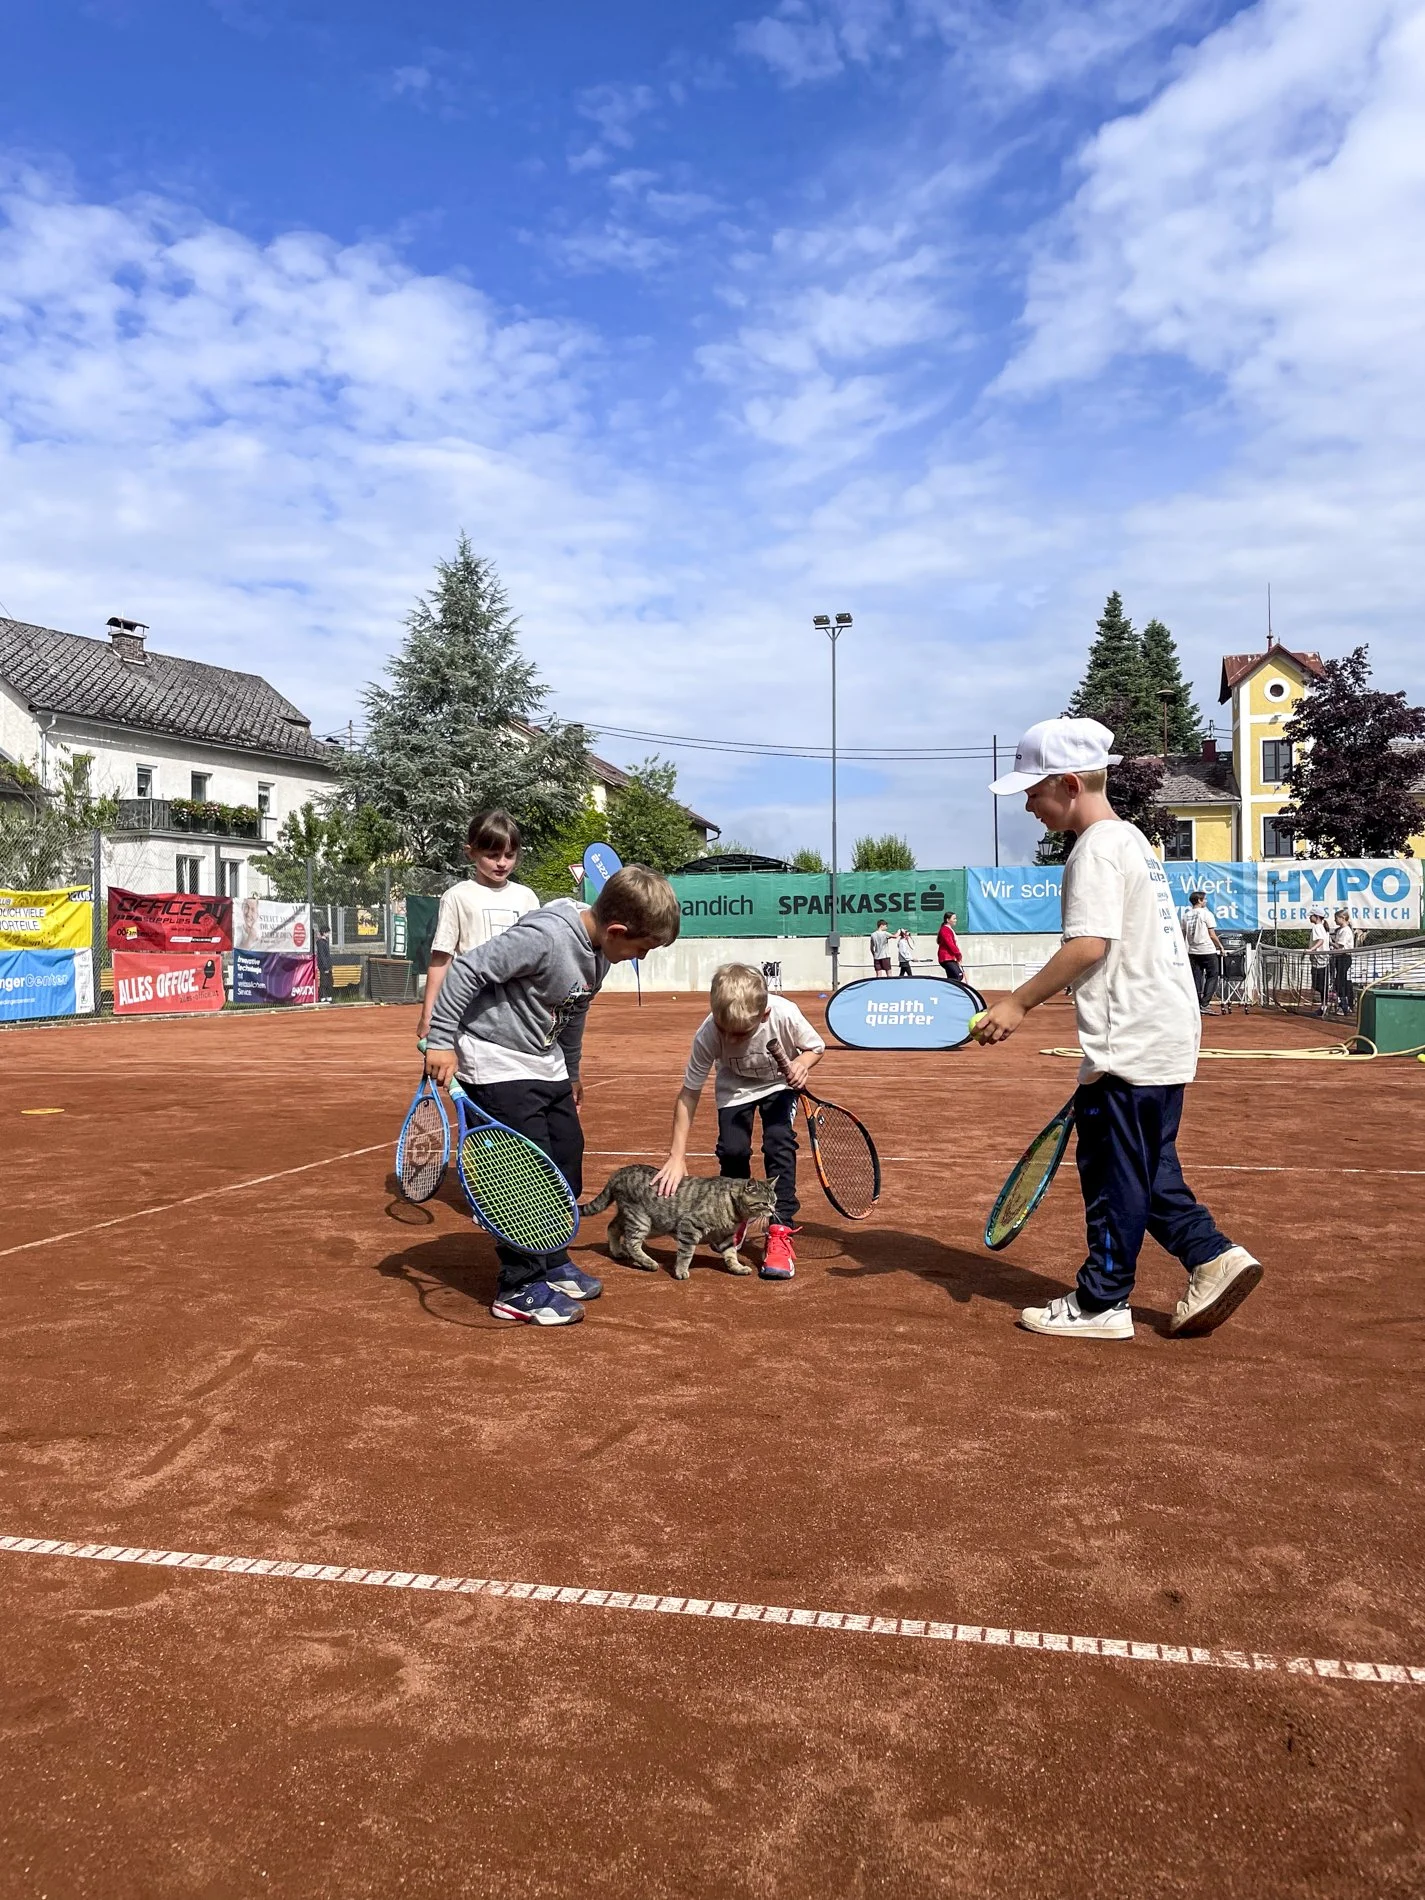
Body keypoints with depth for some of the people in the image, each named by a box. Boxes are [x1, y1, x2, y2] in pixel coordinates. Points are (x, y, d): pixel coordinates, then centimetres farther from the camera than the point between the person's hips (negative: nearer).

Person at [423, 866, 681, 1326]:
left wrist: (572, 1072, 28)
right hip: (498, 1065, -9)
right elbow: (466, 970, -25)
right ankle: (519, 1289, 4)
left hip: (546, 1065, 9)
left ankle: (553, 1264, 29)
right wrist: (441, 1040, -23)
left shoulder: (599, 950, 2)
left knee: (567, 1160, 12)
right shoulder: (545, 936, -27)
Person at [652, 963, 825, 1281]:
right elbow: (689, 1094, -24)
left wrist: (802, 1064, -36)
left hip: (779, 1084, 0)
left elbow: (817, 1047, -13)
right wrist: (677, 1157, -28)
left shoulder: (785, 1014, -36)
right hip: (735, 1087, 0)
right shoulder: (707, 1034, -34)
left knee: (779, 1144, -21)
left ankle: (781, 1232, -10)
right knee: (732, 1149, -16)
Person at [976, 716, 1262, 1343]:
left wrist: (1018, 1003, -20)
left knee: (1112, 1170, -1)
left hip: (1132, 1044, -10)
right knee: (1148, 1168, 18)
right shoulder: (1133, 839, 18)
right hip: (1168, 1034, 10)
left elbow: (1090, 944, -24)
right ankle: (1214, 1257, 13)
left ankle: (1101, 1303, 8)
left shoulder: (1098, 848, -13)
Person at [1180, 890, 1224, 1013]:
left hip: (1192, 951, 5)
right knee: (1212, 976, 4)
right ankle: (1205, 1003, -5)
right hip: (1208, 951, -5)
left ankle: (1197, 1005, 7)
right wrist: (1220, 946, 3)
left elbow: (1183, 935, 8)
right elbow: (1212, 935, -9)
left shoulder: (1186, 915, 6)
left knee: (1196, 978, 8)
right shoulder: (1206, 914, -9)